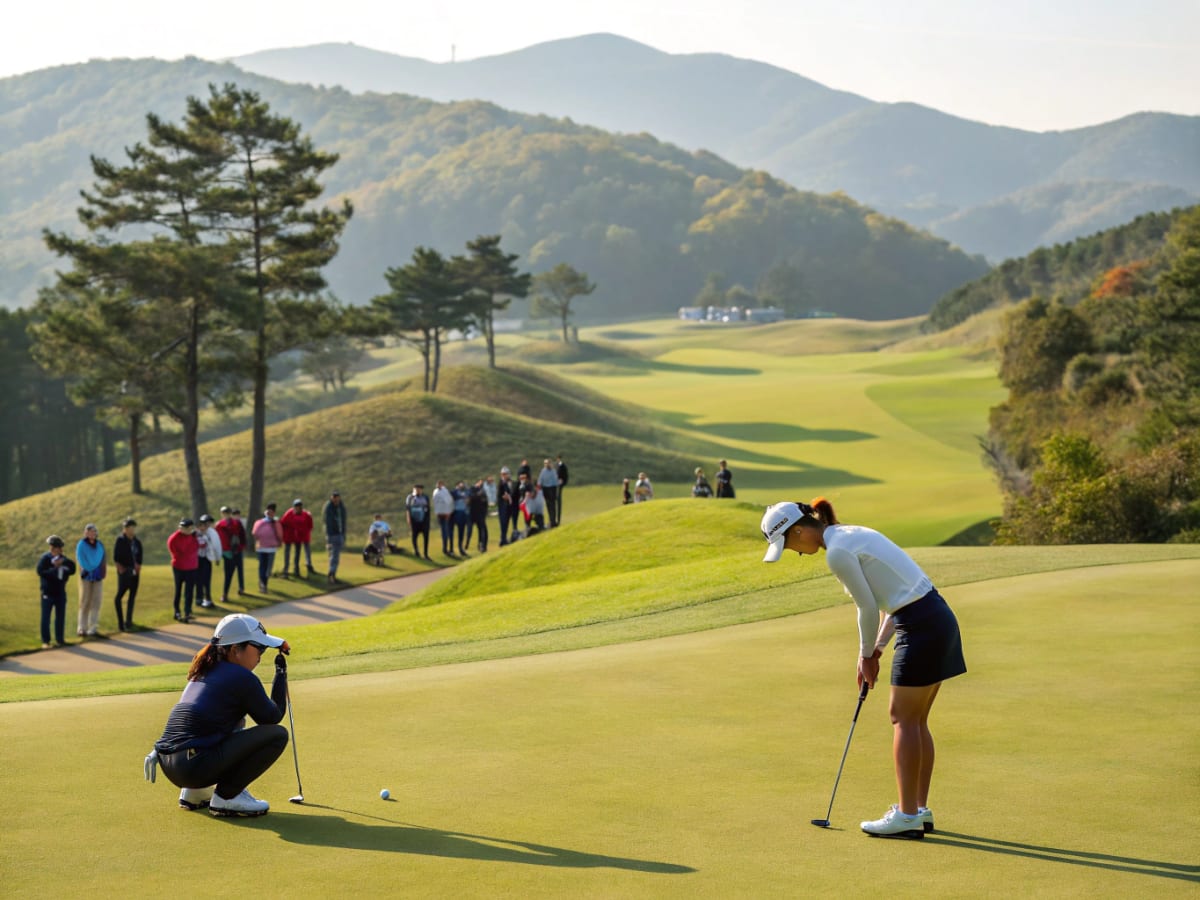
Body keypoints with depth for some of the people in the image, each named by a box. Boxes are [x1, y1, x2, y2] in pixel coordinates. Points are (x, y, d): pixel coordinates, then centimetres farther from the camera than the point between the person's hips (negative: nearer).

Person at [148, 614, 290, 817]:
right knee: (278, 734, -4)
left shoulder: (205, 670, 19)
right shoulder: (242, 678, -6)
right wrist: (281, 674, 15)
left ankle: (195, 792, 21)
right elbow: (273, 717, 5)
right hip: (195, 767, -9)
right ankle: (226, 797, -4)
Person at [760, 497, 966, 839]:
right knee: (915, 720, 14)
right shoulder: (854, 534, 16)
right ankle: (920, 810, 19)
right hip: (938, 618, 9)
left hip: (921, 627, -9)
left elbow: (868, 608, -10)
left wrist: (866, 654, 6)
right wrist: (876, 649, 15)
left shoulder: (837, 552, -13)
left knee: (903, 718, -1)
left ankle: (907, 815, 2)